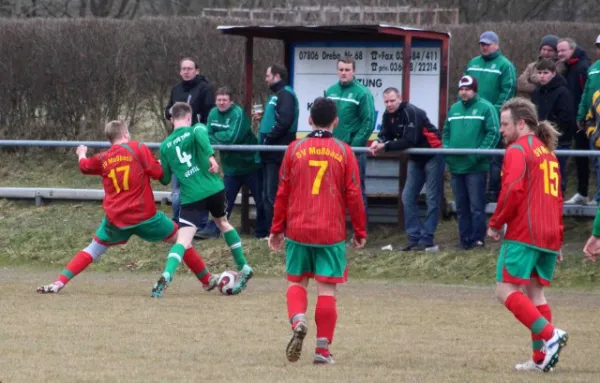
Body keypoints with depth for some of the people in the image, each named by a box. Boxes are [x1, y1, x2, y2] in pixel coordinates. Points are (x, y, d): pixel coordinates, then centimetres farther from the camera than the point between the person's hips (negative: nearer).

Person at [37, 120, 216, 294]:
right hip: (145, 215, -3)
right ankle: (207, 280, 21)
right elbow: (158, 173, -6)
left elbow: (84, 166, 27)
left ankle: (58, 283, 0)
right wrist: (163, 163, 17)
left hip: (115, 219, 3)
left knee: (93, 249, 15)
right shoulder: (138, 149, -4)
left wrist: (82, 153, 50)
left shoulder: (103, 158, 7)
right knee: (180, 239, 15)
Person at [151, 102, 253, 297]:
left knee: (183, 240, -8)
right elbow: (200, 132, -22)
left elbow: (164, 179, 16)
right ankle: (244, 268, 34)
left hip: (191, 197, -1)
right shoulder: (195, 130, 5)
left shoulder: (165, 146, 11)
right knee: (223, 223, 28)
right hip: (214, 189, 1)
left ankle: (167, 275, -34)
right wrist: (210, 155, -29)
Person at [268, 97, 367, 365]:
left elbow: (282, 192, 4)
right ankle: (323, 349, 1)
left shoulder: (295, 149, 1)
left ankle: (298, 320, -13)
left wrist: (277, 229, 13)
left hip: (297, 230, 1)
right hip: (332, 232, -1)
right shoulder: (343, 152, -1)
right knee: (327, 288, 3)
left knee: (296, 281, 15)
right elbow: (354, 195, 0)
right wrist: (360, 231, 10)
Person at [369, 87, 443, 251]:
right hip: (416, 158, 9)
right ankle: (414, 238, 8)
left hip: (432, 156, -9)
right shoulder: (388, 115, 2)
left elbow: (409, 141, -30)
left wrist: (385, 146, -30)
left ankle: (426, 239, -6)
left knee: (432, 199, -5)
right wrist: (378, 142, -22)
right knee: (408, 197, 5)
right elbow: (386, 135, 1)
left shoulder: (411, 113, -23)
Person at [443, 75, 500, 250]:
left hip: (476, 167, -7)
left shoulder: (485, 108, -5)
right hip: (456, 167, 7)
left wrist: (480, 153, -18)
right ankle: (464, 238, 17)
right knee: (461, 207, 11)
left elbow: (493, 133, -11)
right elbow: (446, 132, 20)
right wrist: (446, 150, 3)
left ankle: (478, 239, 0)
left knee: (476, 207, -5)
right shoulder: (454, 109, 15)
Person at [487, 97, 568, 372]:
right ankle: (541, 358, 4)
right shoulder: (547, 152, 21)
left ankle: (550, 335, -23)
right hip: (550, 236, 9)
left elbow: (512, 190, -19)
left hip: (524, 234, -9)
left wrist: (495, 224, -7)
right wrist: (557, 241, 28)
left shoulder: (518, 149, -6)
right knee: (535, 292, 11)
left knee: (506, 290, -9)